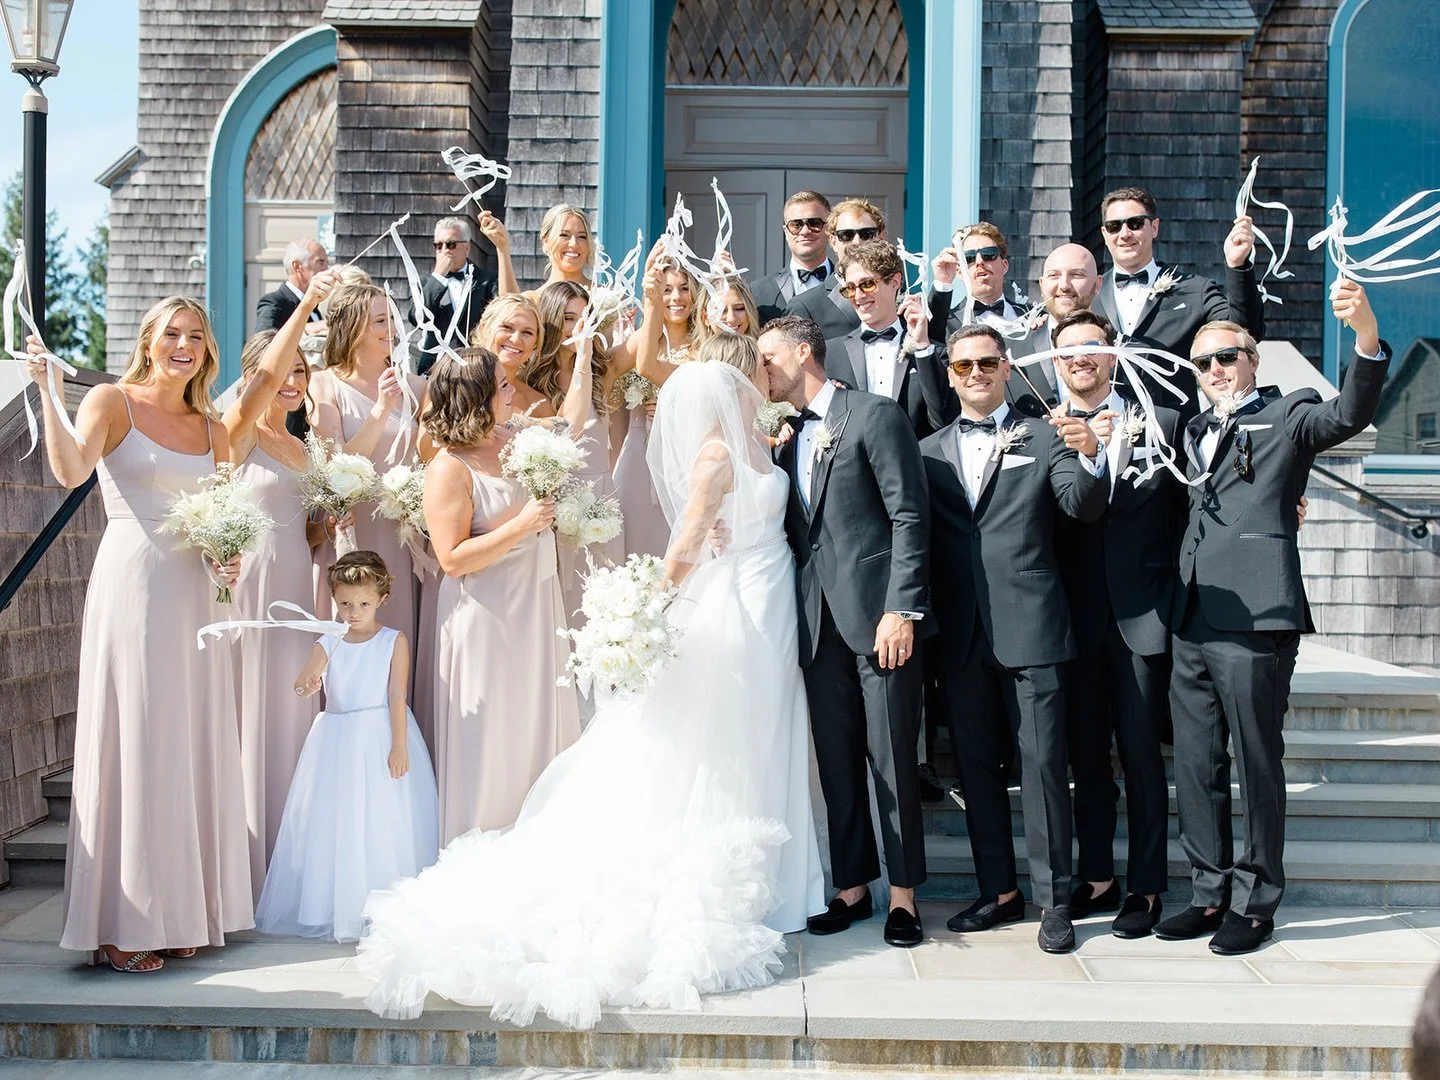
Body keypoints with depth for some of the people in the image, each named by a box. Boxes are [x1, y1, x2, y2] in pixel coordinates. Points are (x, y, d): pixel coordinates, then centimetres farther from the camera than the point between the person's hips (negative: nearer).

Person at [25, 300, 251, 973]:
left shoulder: (213, 430, 15)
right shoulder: (111, 402, -1)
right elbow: (72, 471, -19)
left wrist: (231, 560, 0)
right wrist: (45, 391, -26)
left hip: (197, 592, 6)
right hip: (133, 583, -6)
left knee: (196, 745, 8)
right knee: (133, 742, -5)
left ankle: (186, 909, 18)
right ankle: (122, 925, 3)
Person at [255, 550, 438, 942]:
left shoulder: (394, 641, -2)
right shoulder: (327, 644, 4)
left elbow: (397, 696, -7)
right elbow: (301, 687, -7)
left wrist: (399, 745, -13)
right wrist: (306, 686, -31)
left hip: (380, 738, -3)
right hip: (337, 743, 3)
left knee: (383, 822, -4)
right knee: (333, 823, 4)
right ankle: (332, 908, 13)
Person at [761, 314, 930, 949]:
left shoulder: (875, 416, -4)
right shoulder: (789, 443, 18)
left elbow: (910, 517, -10)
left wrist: (902, 610, -16)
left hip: (878, 615, -6)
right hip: (819, 623, 7)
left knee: (892, 758, -1)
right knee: (836, 760, 10)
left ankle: (903, 893, 10)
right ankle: (852, 885, 19)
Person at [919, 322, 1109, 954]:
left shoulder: (1045, 438, 5)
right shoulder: (930, 451, 14)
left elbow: (1082, 506, -9)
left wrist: (1090, 458, -26)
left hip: (1030, 626, -3)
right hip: (958, 634, 4)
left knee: (1042, 761, -3)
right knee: (976, 764, 10)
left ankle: (1054, 900, 4)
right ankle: (999, 892, 20)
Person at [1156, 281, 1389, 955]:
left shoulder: (1289, 417, 3)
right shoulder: (1195, 432, 22)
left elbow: (1352, 413, -15)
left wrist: (1366, 334, -32)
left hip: (1256, 621, -6)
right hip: (1192, 623, 6)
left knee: (1257, 766, 0)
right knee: (1195, 767, 10)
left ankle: (1255, 904, 11)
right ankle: (1211, 893, 21)